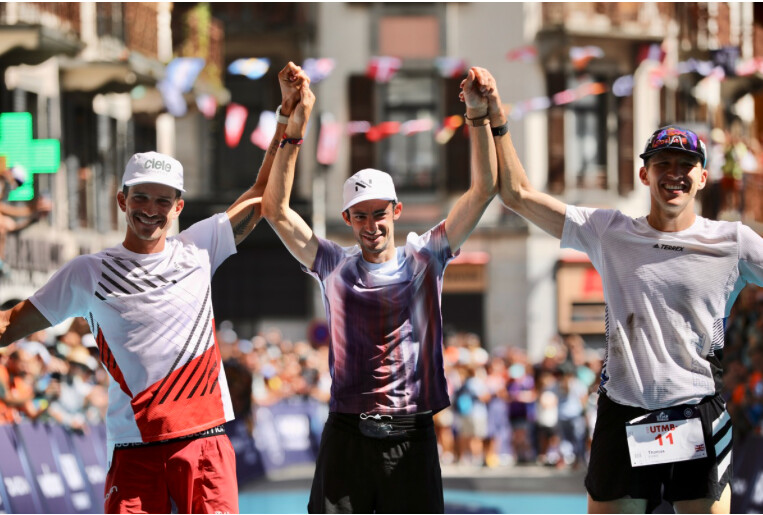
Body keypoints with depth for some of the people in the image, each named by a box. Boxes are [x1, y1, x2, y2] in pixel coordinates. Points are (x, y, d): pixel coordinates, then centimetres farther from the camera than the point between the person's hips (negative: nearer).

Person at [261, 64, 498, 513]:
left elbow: (484, 190, 1)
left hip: (411, 435, 0)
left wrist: (479, 116, -10)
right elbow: (276, 209, 2)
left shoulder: (424, 260, 6)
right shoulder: (335, 266, 7)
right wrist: (294, 131, -6)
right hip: (347, 431, 0)